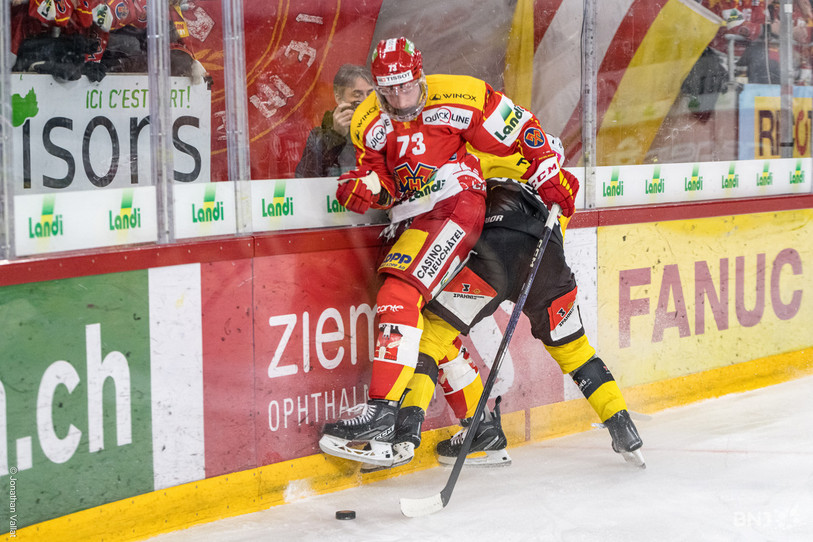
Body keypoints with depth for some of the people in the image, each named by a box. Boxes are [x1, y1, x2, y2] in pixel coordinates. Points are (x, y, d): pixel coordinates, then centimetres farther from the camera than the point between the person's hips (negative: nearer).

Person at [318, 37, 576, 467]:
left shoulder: (457, 99, -10)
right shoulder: (369, 123, 5)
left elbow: (518, 128, -1)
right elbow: (381, 179, 10)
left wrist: (548, 175, 2)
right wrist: (364, 185, -14)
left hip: (457, 204, -7)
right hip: (412, 222, 7)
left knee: (400, 295, -25)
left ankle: (382, 411, -33)